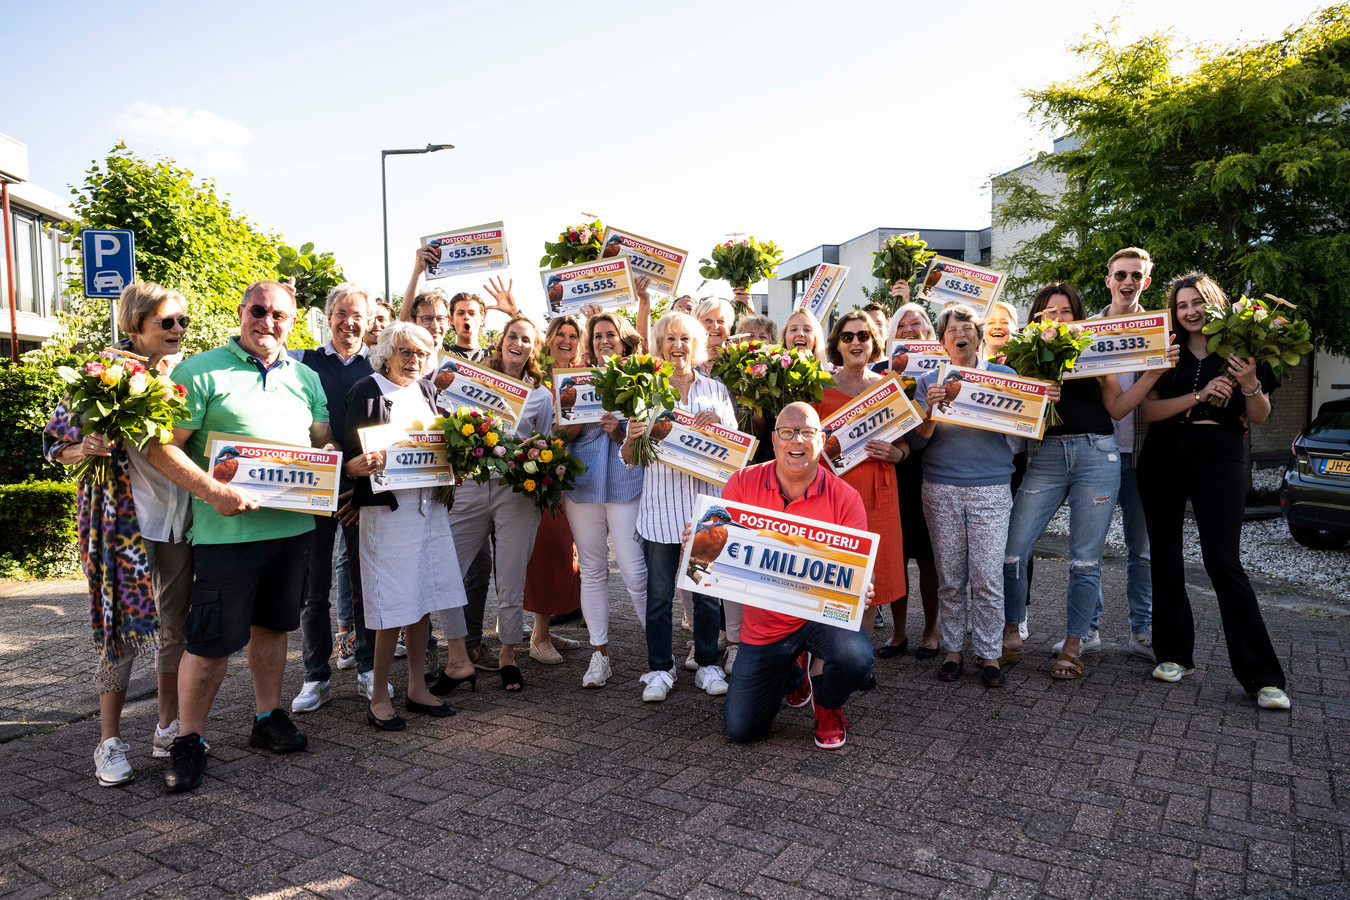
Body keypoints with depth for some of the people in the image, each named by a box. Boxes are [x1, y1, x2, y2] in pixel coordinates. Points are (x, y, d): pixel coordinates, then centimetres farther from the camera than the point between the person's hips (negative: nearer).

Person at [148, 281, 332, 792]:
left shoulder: (305, 377, 13)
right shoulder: (200, 372, -3)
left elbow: (325, 442, 16)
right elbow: (164, 447, -9)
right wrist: (211, 491, -21)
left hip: (293, 524, 5)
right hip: (229, 527, -5)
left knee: (272, 623, 16)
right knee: (213, 638, 0)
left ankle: (267, 717, 31)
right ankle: (189, 740, 16)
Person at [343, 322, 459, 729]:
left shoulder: (427, 389, 13)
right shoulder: (366, 391, -6)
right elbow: (348, 458, -10)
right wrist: (361, 465, -32)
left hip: (429, 504, 6)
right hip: (388, 508, -6)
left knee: (424, 596, 10)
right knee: (394, 604, -4)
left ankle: (416, 687, 23)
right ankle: (379, 697, 11)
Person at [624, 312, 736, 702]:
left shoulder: (716, 389, 11)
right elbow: (629, 458, 7)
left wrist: (718, 425, -9)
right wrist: (632, 438, -15)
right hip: (660, 504, -1)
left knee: (707, 590, 6)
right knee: (659, 593, 3)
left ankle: (708, 664, 20)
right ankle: (659, 669, 16)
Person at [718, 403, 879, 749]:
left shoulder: (844, 497, -13)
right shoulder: (743, 484, -9)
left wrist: (860, 590, -34)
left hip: (823, 614, -1)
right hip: (763, 625, 2)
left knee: (855, 659, -35)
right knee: (741, 729, 2)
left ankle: (828, 704, 6)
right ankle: (793, 671, 35)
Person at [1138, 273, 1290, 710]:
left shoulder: (1240, 350, 4)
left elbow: (1259, 418, 5)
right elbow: (1147, 410, -3)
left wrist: (1250, 384, -14)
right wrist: (1200, 395, -16)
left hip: (1218, 461, -3)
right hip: (1163, 460, 3)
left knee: (1224, 563, -10)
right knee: (1165, 556, 6)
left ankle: (1262, 675, -2)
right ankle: (1175, 655, 19)